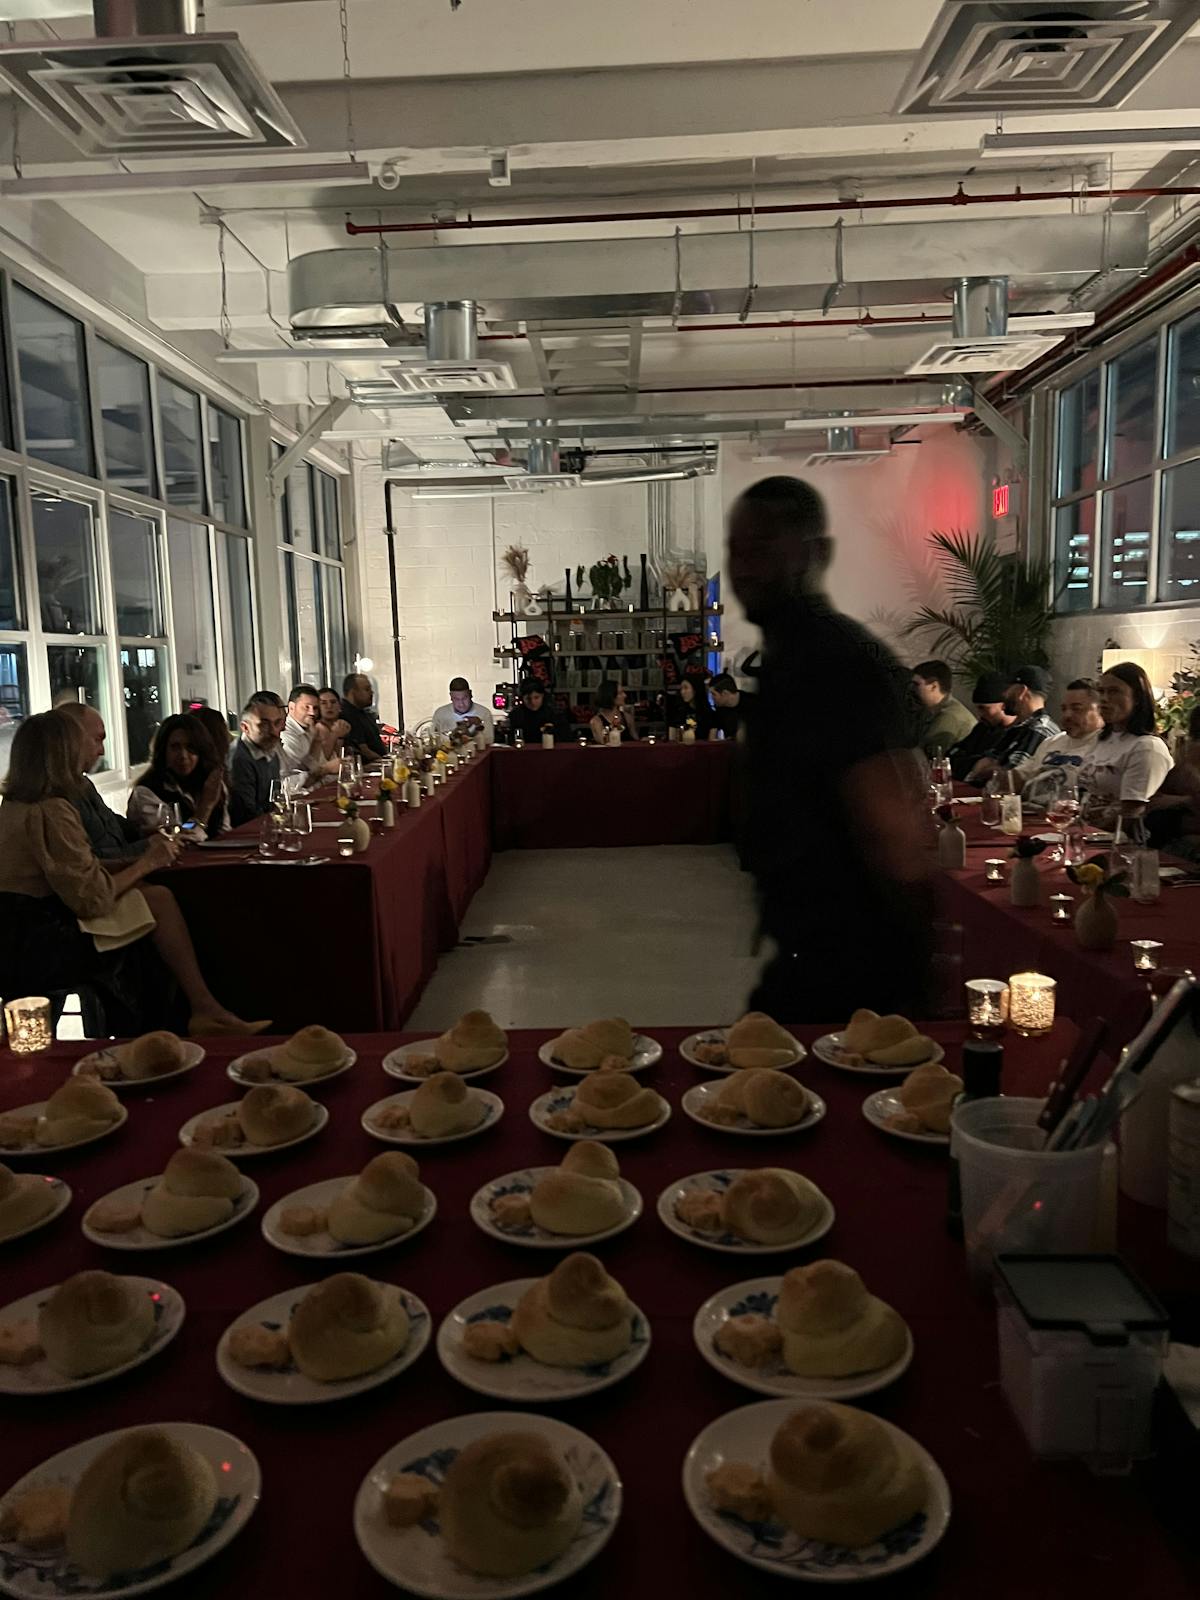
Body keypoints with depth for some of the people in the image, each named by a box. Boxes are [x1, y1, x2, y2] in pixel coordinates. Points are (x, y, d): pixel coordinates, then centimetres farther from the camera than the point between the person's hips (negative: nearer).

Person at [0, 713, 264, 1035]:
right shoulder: (50, 812, -19)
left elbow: (79, 873, 8)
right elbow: (91, 899, -20)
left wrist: (141, 855, 3)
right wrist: (146, 863, -6)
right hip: (33, 953, -9)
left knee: (149, 894, 5)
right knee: (158, 901, -8)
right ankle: (205, 1009, 0)